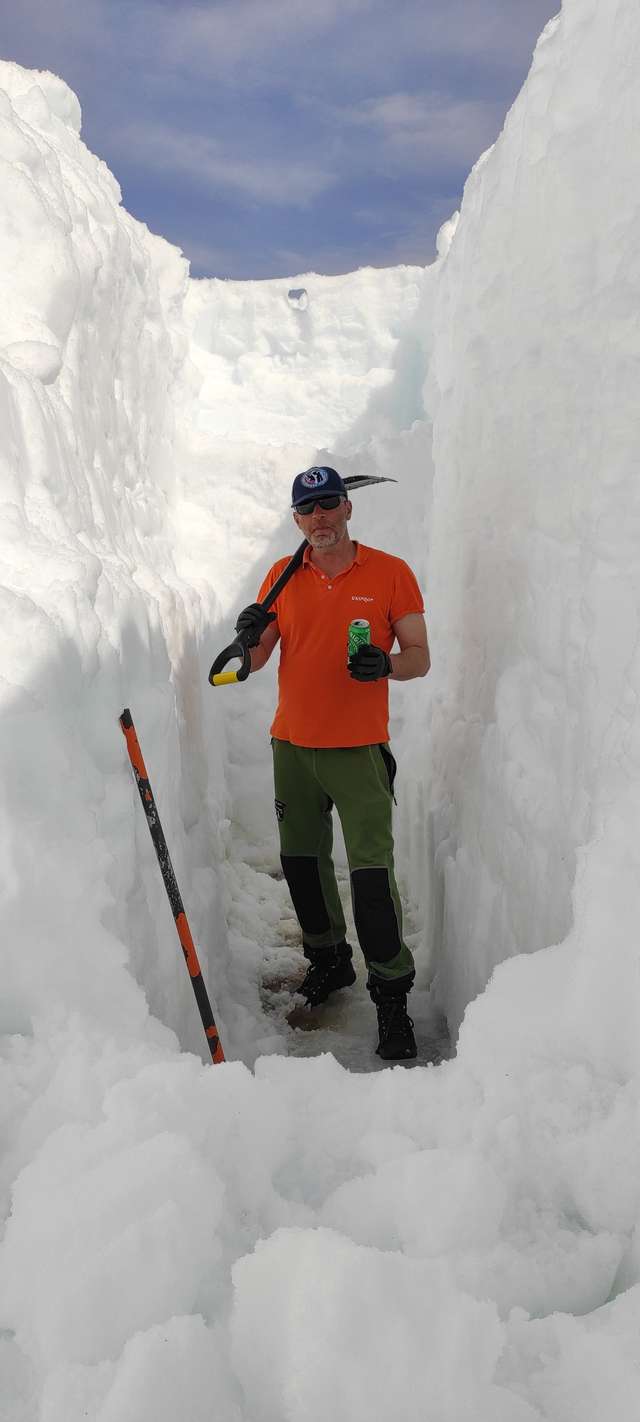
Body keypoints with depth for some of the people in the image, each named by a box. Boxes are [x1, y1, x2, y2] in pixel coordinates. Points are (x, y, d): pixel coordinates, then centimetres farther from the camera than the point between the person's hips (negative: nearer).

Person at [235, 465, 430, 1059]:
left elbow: (420, 657, -1)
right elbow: (257, 660, 9)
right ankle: (328, 960, 34)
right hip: (291, 746, 4)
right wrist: (249, 638, -14)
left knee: (371, 872, -8)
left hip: (358, 749, -4)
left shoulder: (390, 573, -2)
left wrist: (386, 665, -22)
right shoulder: (283, 576, 7)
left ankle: (391, 994, 6)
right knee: (301, 861, 13)